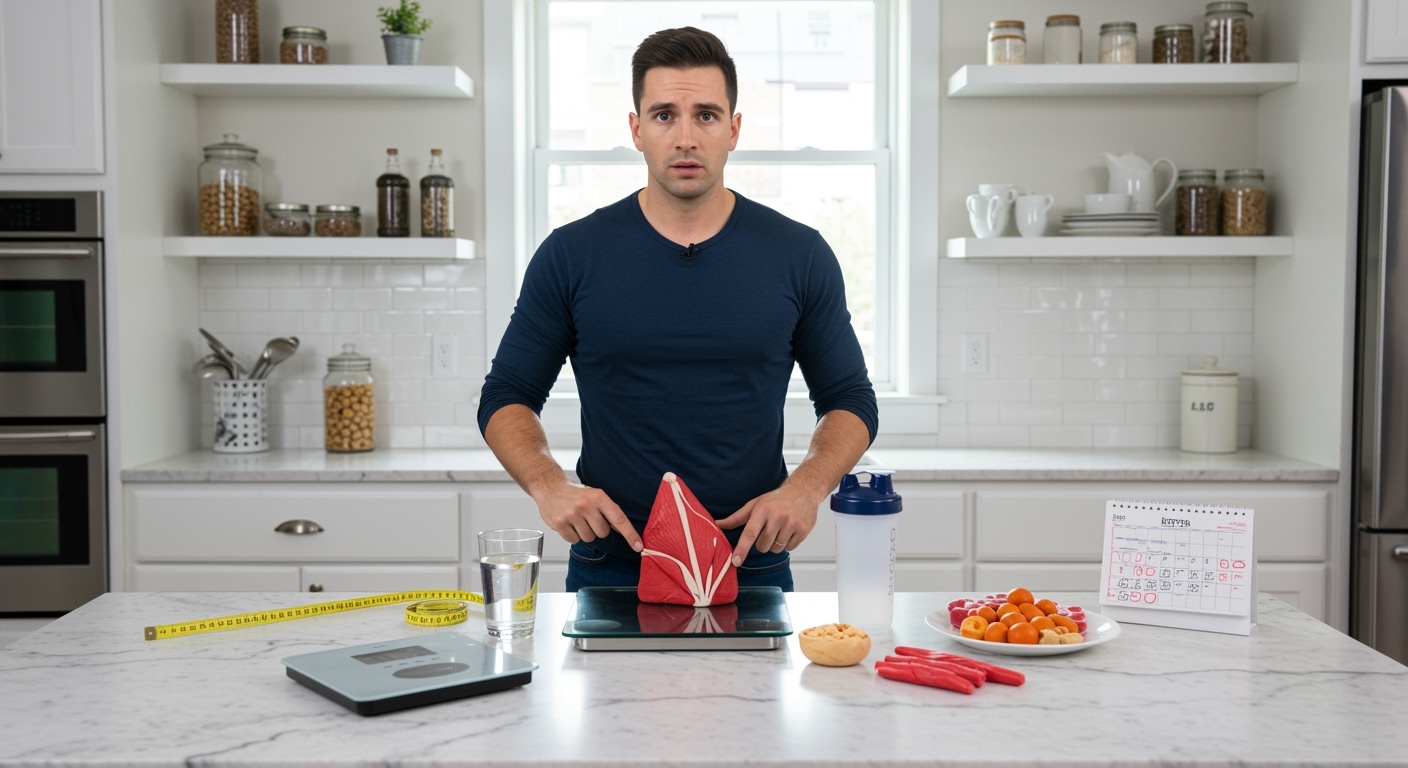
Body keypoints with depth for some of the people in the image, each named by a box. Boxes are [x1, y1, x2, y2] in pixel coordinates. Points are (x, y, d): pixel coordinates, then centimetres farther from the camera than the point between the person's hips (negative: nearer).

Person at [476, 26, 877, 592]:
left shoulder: (799, 256, -2)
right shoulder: (571, 256, -3)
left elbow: (849, 400, 5)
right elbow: (507, 397, 3)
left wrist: (806, 487, -14)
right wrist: (549, 486, -15)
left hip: (754, 568, 1)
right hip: (609, 570, 0)